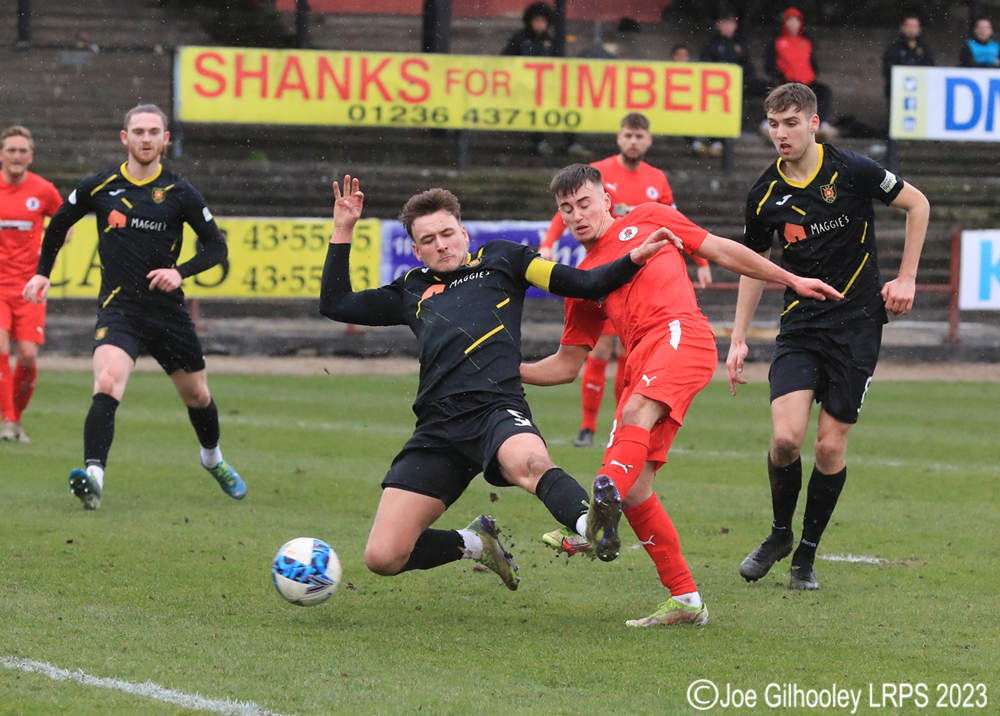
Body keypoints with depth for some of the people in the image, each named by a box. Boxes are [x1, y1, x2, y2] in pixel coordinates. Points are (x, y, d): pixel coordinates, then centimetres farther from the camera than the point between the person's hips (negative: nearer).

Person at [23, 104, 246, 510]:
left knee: (197, 396, 16)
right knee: (107, 384, -28)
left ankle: (213, 459, 47)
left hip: (168, 309, 2)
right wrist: (43, 272, 16)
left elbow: (216, 246, 2)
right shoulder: (100, 187, -1)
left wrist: (181, 272, -15)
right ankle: (93, 476, -39)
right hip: (118, 307, -1)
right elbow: (59, 223, 17)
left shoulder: (179, 193, -3)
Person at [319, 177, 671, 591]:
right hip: (437, 428, 4)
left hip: (495, 408, -4)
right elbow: (335, 305, 32)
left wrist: (634, 260, -1)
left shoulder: (500, 259, 22)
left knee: (529, 463, -42)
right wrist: (342, 231, 27)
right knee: (383, 557, -7)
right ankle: (474, 543, 16)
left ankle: (591, 528, -65)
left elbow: (585, 285, 16)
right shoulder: (412, 290, 30)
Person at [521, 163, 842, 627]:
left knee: (637, 413, -34)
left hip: (681, 333, -5)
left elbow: (722, 251, 24)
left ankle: (599, 520, -56)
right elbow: (567, 365, 28)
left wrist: (792, 280, 20)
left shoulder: (647, 219, 20)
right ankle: (685, 600, 0)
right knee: (632, 488, -6)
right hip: (641, 365, 5)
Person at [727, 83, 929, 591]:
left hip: (856, 321, -2)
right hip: (800, 324, 2)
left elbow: (917, 204, 3)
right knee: (786, 438, -14)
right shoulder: (765, 195, -1)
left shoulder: (851, 171, -11)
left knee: (830, 447, -2)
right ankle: (780, 533, 13)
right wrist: (738, 339, 10)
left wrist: (906, 279, -1)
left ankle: (807, 554, 16)